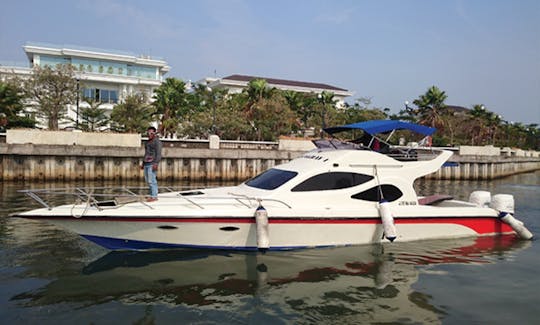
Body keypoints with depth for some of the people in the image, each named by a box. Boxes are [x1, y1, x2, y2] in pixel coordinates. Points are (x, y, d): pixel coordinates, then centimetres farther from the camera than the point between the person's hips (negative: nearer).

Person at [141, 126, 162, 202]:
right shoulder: (148, 142, 18)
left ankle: (154, 197, -8)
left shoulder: (157, 142, -9)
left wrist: (156, 163, -25)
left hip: (152, 164, -9)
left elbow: (158, 154, -16)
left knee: (151, 180, -11)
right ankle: (152, 195, 11)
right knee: (148, 180, 7)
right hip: (147, 163, 9)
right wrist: (143, 163, 19)